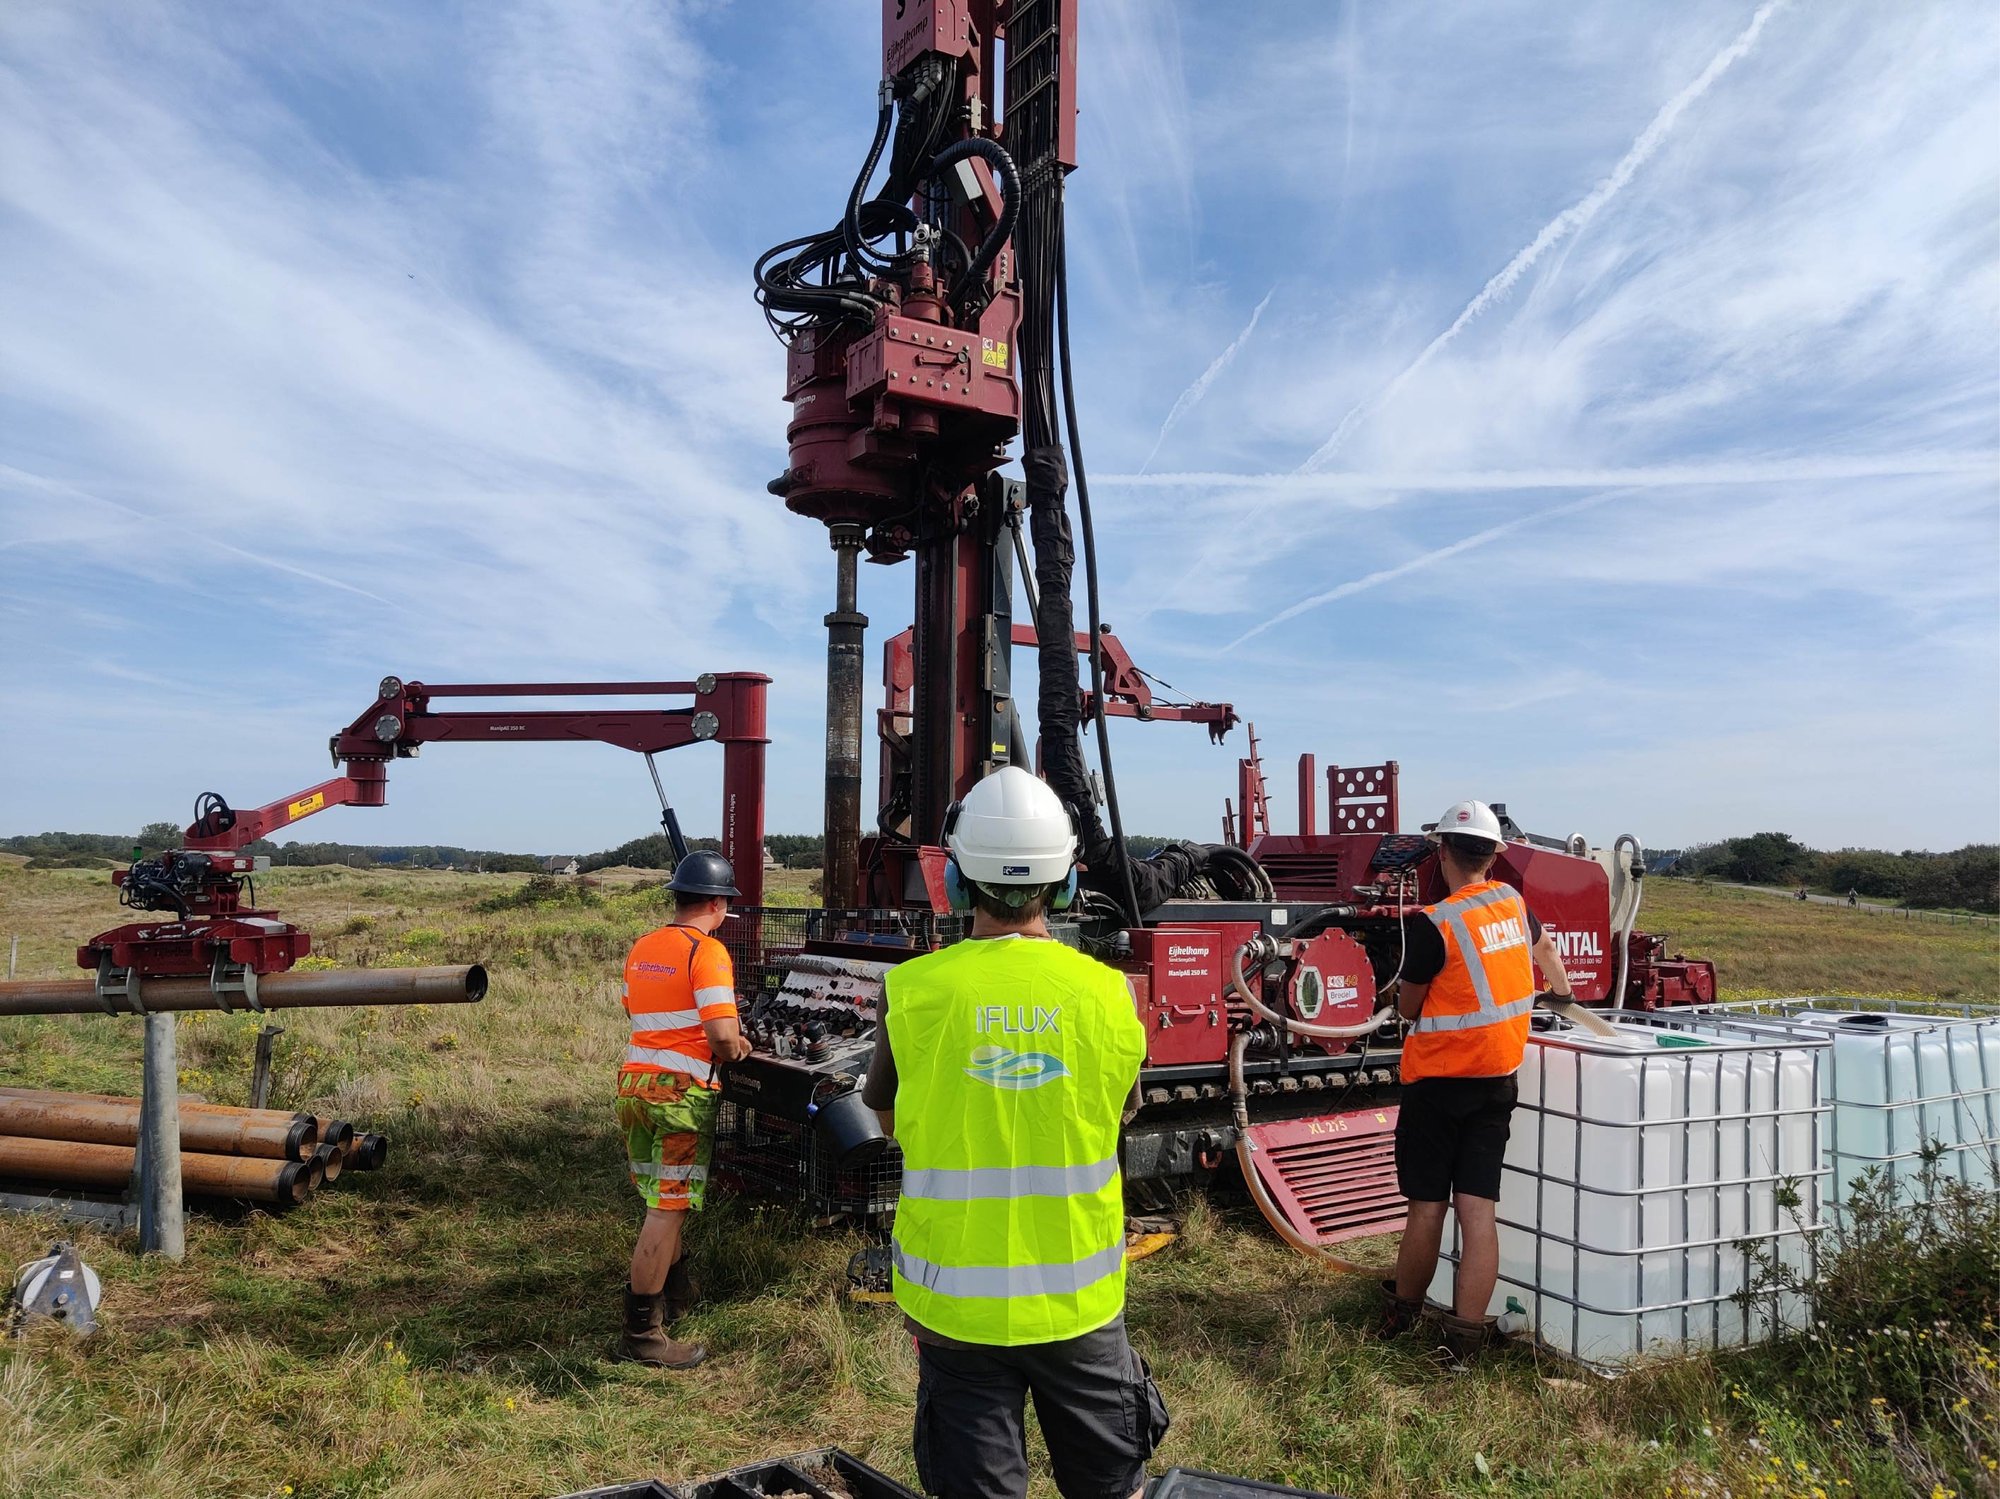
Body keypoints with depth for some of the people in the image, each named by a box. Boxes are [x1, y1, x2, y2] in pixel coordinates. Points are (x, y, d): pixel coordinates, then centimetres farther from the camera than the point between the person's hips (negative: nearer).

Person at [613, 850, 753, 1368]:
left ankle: (676, 1294, 35)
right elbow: (722, 1036, -21)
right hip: (682, 1092, -8)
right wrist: (734, 1050, 3)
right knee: (667, 1210, -3)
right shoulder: (707, 951, -12)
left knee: (662, 1201, 21)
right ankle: (642, 1332, 2)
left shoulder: (641, 948, 12)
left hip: (634, 1082, 8)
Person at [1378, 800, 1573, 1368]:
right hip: (1499, 1079, 5)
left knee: (1427, 1205, 7)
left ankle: (1402, 1313, 25)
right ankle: (1465, 1338, 5)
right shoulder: (1513, 902, 3)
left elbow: (1409, 1007, -6)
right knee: (1478, 1209, 3)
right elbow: (1542, 947, 27)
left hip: (1438, 1080, -5)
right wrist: (1563, 991, 47)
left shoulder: (1433, 924, -18)